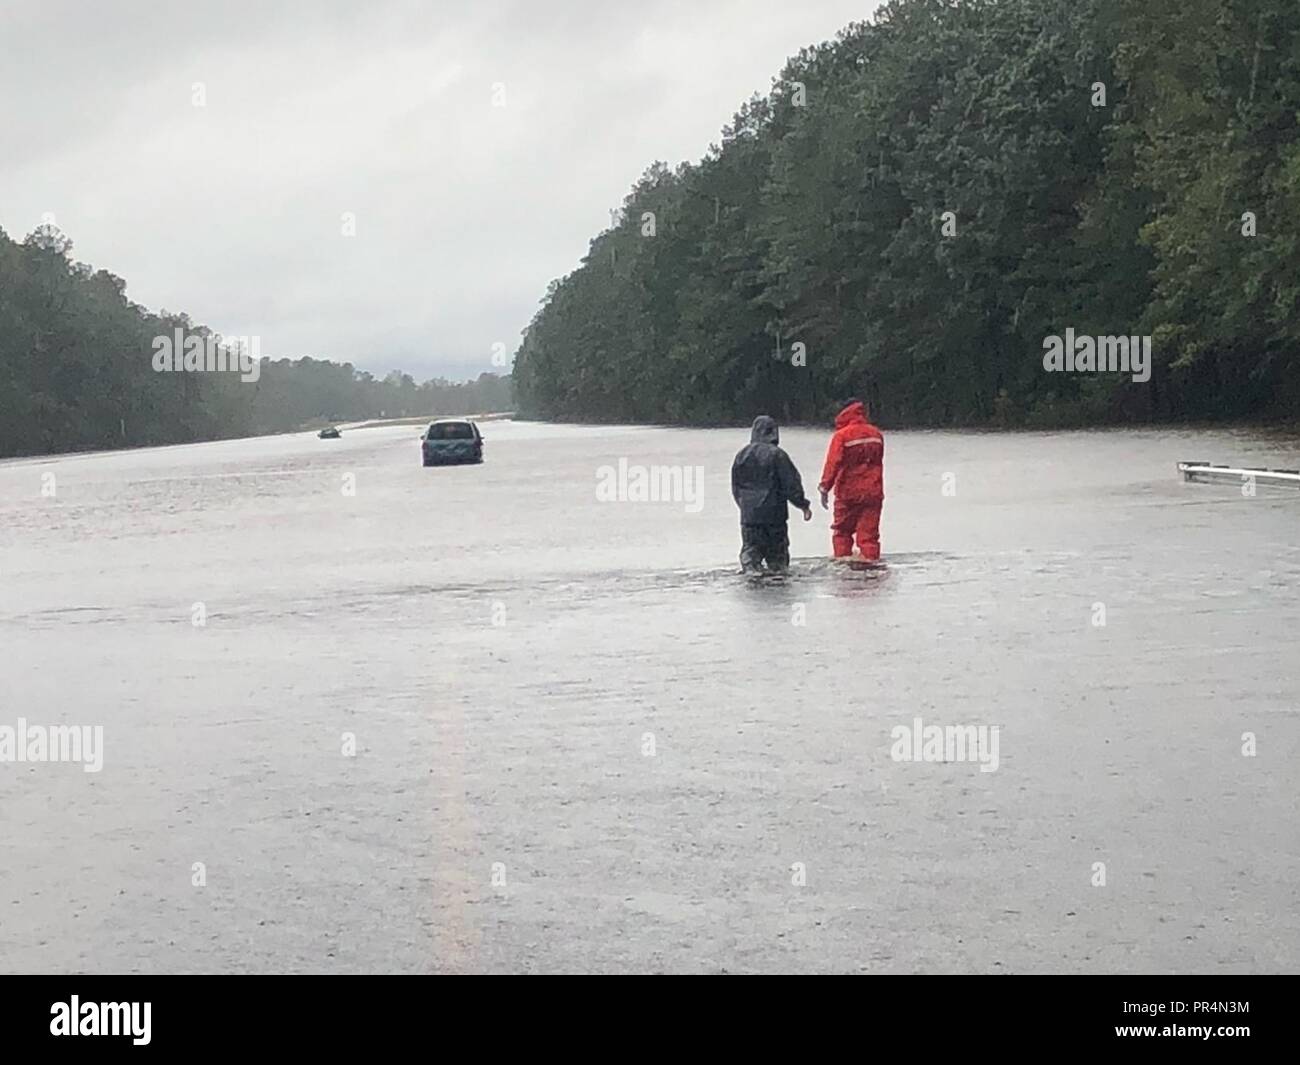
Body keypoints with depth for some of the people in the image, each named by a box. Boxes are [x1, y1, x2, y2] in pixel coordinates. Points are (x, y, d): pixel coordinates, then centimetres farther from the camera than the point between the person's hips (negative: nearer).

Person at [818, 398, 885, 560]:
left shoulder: (842, 435, -11)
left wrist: (825, 487, -13)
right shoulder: (876, 434, 5)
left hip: (848, 492, -3)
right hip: (872, 492, 3)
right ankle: (870, 560, 0)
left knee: (842, 530, 10)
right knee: (869, 531, 4)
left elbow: (833, 463, -16)